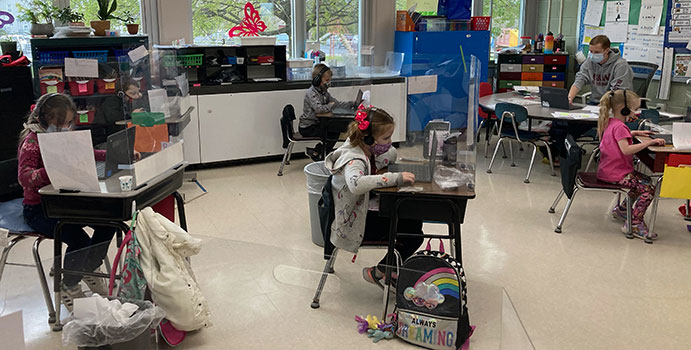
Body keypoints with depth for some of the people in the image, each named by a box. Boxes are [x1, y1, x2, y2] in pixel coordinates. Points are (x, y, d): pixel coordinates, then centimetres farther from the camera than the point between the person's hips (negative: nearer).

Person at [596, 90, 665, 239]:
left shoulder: (611, 123, 11)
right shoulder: (619, 127, -19)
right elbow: (626, 149, -31)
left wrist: (635, 133, 20)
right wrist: (649, 142, -30)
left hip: (608, 170, 10)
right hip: (615, 174, -10)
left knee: (645, 181, 21)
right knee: (649, 189, -13)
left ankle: (621, 209, 27)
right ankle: (634, 224, -13)